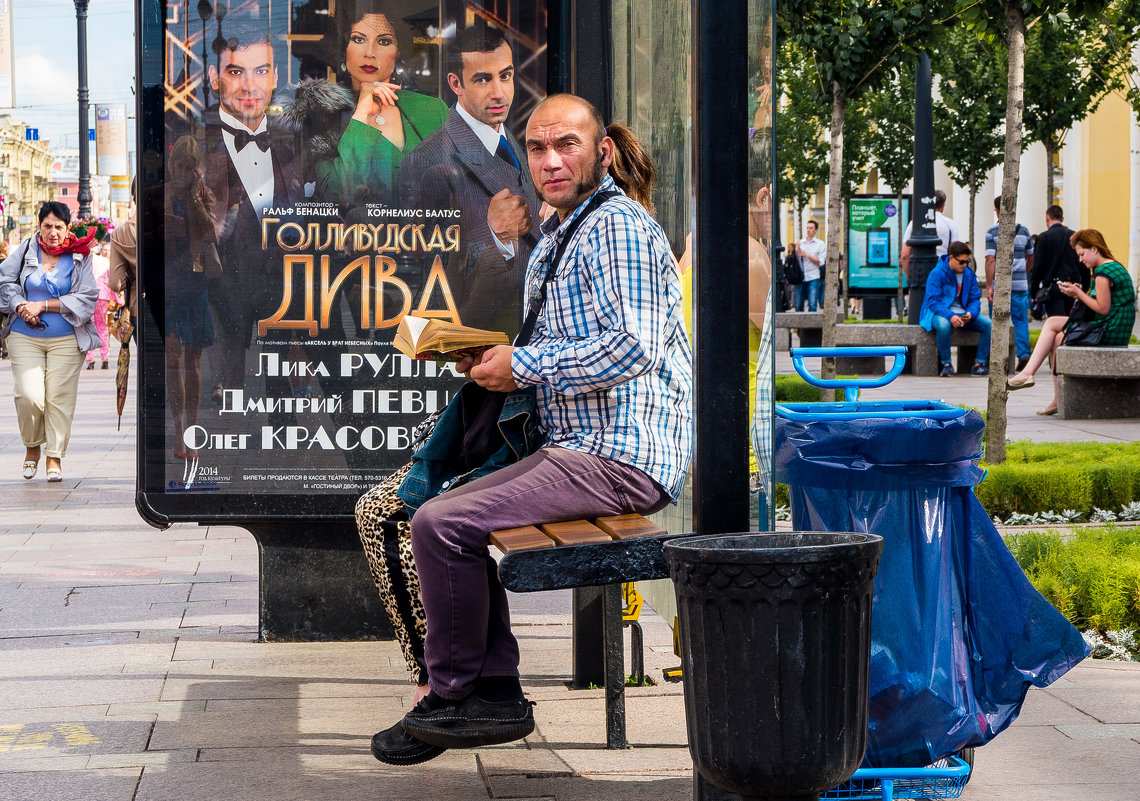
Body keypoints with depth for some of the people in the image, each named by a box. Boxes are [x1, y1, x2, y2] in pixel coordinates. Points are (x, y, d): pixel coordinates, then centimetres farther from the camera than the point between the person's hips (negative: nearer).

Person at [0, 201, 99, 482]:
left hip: (66, 340, -1)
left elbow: (87, 298, -6)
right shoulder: (26, 250, 4)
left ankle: (55, 457, 8)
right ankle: (32, 447, 15)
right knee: (29, 396, -10)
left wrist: (42, 305, -11)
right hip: (25, 339, 1)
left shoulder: (79, 256, 0)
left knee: (59, 397, -5)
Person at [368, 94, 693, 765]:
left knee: (441, 525, -16)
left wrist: (523, 365, -14)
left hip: (620, 458, -11)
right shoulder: (554, 240, 20)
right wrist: (493, 360, 9)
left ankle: (452, 697, 0)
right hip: (580, 448, 11)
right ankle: (496, 693, 8)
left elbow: (630, 349, -23)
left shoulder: (619, 227, -12)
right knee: (441, 513, 13)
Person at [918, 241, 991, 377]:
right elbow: (933, 301, -16)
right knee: (944, 326, -41)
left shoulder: (969, 274, 7)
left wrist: (970, 313, -15)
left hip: (963, 313, 5)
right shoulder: (937, 273, -10)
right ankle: (946, 364, -23)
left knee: (988, 324, -17)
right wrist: (950, 316, -31)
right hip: (940, 313, -5)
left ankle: (979, 363, -11)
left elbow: (975, 299, 8)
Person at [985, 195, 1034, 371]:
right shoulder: (1023, 230, 7)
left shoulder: (992, 232, -5)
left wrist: (989, 286, -12)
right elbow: (1030, 259, 17)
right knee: (1021, 320, 4)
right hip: (1020, 284, 2)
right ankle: (1023, 353, -11)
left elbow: (990, 260, -12)